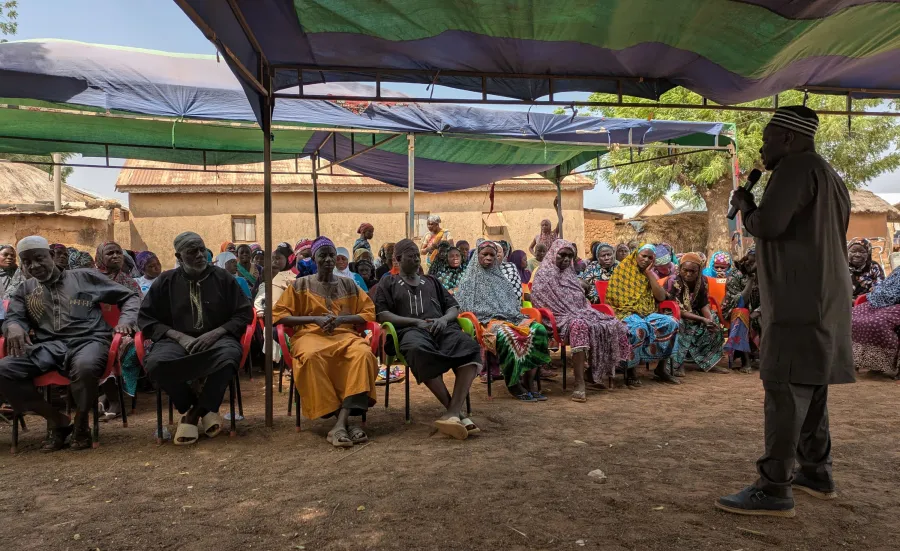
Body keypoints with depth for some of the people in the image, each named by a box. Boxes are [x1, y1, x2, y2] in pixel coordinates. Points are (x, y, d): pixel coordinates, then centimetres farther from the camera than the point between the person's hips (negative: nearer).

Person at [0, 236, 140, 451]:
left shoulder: (85, 277, 14)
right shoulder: (25, 290, 24)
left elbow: (130, 296, 14)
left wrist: (125, 320, -6)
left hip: (88, 340, -3)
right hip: (48, 345, 4)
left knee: (84, 367, -40)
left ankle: (81, 423, -9)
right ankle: (57, 420, -7)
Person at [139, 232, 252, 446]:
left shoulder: (223, 277, 9)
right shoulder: (166, 281, 11)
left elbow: (244, 313, 6)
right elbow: (146, 318, 8)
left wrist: (215, 333, -11)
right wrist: (179, 336, -8)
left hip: (216, 338, -1)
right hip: (177, 339, 1)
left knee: (228, 357, -36)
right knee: (154, 363, -32)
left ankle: (196, 412, -15)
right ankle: (190, 407, -7)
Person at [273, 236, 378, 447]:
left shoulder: (348, 284, 19)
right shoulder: (300, 284, 14)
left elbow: (369, 313, 13)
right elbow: (278, 314, 6)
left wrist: (341, 319, -6)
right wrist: (315, 319, -7)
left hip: (345, 334, 2)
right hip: (310, 334, -2)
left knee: (363, 353, -35)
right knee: (311, 356, -40)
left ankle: (341, 423, -42)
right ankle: (343, 421, -36)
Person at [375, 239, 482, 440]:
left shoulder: (432, 281, 32)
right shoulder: (388, 283, 21)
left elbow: (454, 307, 24)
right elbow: (383, 315, 6)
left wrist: (444, 319, -1)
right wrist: (417, 321, -7)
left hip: (442, 327, 3)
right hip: (410, 329, -3)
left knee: (469, 346, -33)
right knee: (420, 350, -43)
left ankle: (453, 412, -44)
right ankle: (458, 410, -38)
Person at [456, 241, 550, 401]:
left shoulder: (500, 278, 27)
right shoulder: (470, 280, 14)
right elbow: (463, 307, 3)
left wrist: (517, 316, 3)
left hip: (510, 317, 5)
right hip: (486, 320, -5)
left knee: (539, 329, -25)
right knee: (506, 334, -41)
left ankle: (529, 380, -25)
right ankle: (512, 383, -27)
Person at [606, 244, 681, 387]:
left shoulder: (652, 275, 19)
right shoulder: (624, 268, 6)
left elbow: (661, 297, 2)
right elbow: (613, 295, -3)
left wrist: (649, 274, 0)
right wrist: (631, 307, -15)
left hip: (647, 314, 5)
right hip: (626, 313, -5)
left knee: (671, 323, -21)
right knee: (639, 328, -38)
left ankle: (661, 367, -8)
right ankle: (630, 370, -20)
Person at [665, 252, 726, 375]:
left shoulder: (702, 281, -1)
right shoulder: (673, 282, -20)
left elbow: (704, 304, -1)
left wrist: (710, 318, -23)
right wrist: (702, 319, -29)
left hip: (694, 315, 6)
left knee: (714, 320, -8)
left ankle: (707, 362, -1)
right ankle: (677, 364, -31)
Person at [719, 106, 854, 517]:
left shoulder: (796, 167, -9)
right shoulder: (829, 176, 21)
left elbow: (768, 225, -20)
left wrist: (744, 204, 0)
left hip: (801, 301, -10)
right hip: (821, 298, 10)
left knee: (785, 387, -11)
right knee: (808, 385, 15)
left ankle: (774, 490, -10)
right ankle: (816, 472, 24)